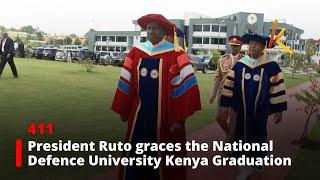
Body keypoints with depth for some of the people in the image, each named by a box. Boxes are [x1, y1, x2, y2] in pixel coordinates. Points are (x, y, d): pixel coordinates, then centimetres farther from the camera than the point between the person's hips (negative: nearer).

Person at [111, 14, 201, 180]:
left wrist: (179, 118, -14)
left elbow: (184, 86, -12)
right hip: (139, 114, 4)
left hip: (164, 115, -3)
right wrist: (123, 110, 8)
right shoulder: (136, 52, 2)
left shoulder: (175, 54, -10)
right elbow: (126, 83, 6)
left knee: (162, 154, 12)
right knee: (134, 153, 14)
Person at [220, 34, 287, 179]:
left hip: (260, 111, -2)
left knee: (258, 137, 13)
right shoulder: (239, 65, -2)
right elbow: (230, 86, 1)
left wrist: (279, 110, -4)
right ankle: (245, 168, 25)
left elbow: (277, 88, -6)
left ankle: (257, 164, 35)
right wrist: (227, 105, 0)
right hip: (241, 110, 2)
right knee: (241, 136, 9)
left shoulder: (271, 66, -8)